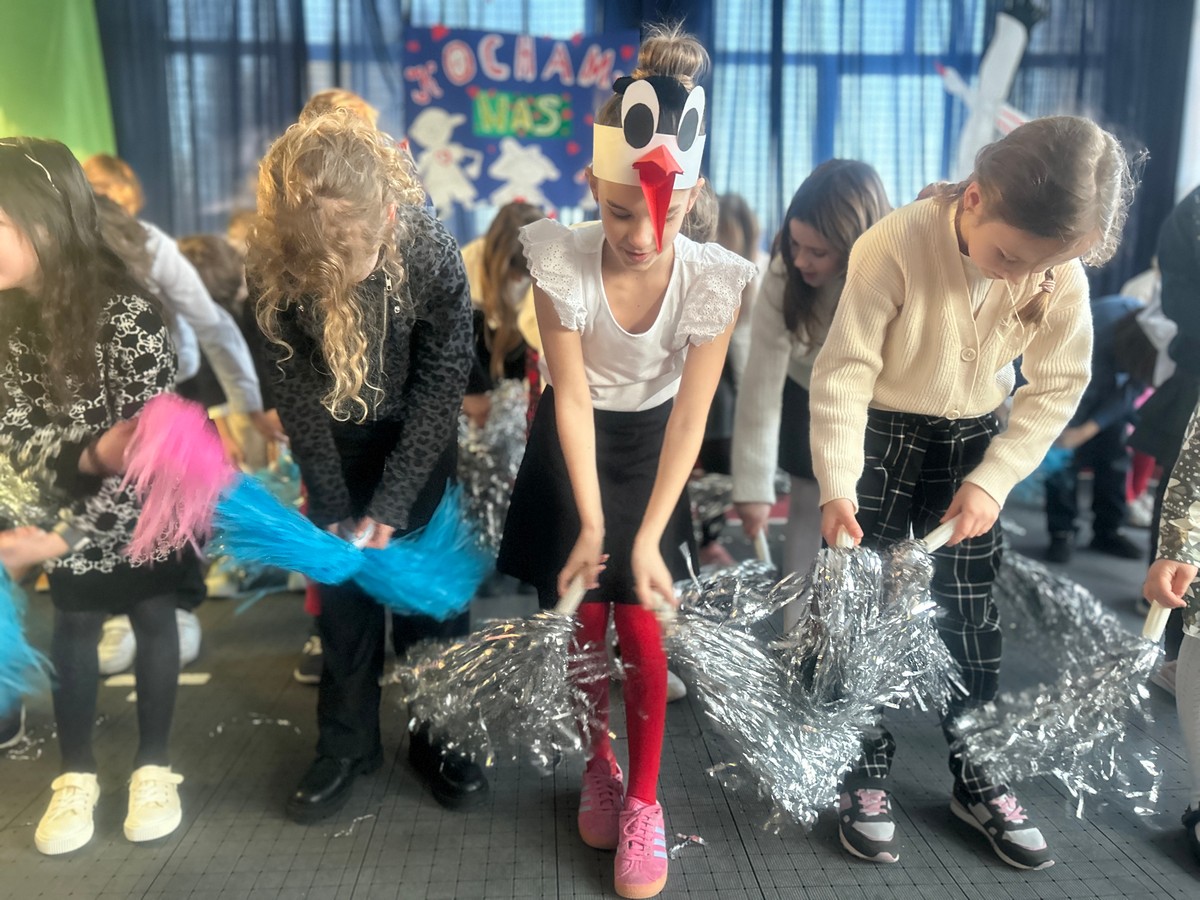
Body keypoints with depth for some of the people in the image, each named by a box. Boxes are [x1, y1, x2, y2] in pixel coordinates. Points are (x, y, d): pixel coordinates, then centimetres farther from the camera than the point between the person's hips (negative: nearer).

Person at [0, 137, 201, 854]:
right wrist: (87, 457, -33)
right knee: (73, 632, 12)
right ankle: (77, 774, 30)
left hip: (143, 507, -4)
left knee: (153, 623, 10)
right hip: (66, 508, 4)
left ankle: (155, 765, 28)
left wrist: (64, 537, -28)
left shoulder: (128, 312, -28)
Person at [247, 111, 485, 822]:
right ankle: (347, 744, 21)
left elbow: (439, 392, -21)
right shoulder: (272, 266, -25)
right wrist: (334, 511, -14)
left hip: (418, 435, -1)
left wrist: (388, 507, -21)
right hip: (336, 436, 2)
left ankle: (440, 737, 19)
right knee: (343, 588, 4)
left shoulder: (434, 255, -31)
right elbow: (298, 391, -14)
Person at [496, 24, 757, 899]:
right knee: (584, 620, 10)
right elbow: (571, 399, -20)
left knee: (642, 628, 1)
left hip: (653, 445, 0)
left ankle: (643, 800, 20)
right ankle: (599, 764, 35)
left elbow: (691, 416, -20)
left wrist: (648, 538, -22)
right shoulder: (562, 262, -27)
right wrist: (589, 523, -19)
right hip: (575, 445, 1)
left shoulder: (714, 279, -25)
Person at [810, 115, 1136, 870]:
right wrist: (836, 486, -28)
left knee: (972, 611, 8)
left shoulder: (1061, 275, -15)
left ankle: (977, 778, 26)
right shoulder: (894, 246, -27)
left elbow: (1056, 387, -6)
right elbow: (845, 370, -23)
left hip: (975, 441, 3)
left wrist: (992, 480, -14)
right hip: (882, 436, -3)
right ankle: (867, 778, 19)